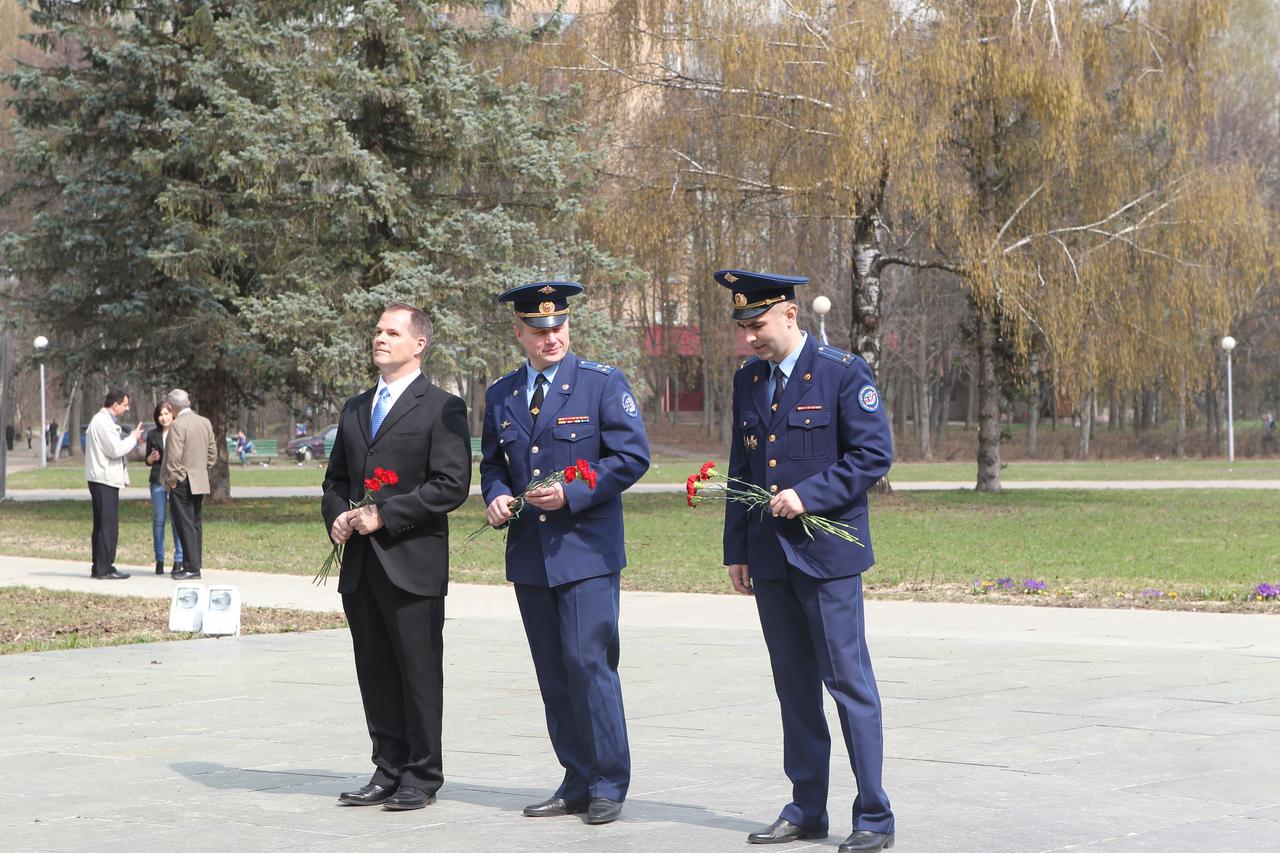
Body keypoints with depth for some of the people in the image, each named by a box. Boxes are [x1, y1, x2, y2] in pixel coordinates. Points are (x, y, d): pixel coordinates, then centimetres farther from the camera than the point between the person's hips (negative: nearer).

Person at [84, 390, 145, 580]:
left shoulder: (104, 421, 19)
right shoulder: (102, 422, -15)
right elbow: (115, 450, -21)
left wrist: (131, 440, 12)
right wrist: (133, 438, -7)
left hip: (104, 480, 11)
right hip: (104, 480, -11)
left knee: (103, 525, 14)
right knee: (108, 525, -9)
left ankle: (99, 567, 19)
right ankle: (105, 569, -8)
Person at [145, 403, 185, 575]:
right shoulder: (153, 435, 11)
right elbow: (148, 462, 16)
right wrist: (152, 457, -5)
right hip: (158, 481, 2)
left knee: (178, 520, -5)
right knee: (158, 520, 1)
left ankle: (179, 560, 2)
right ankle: (159, 559, 9)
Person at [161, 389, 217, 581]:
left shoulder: (177, 425, -15)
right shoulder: (205, 422, 9)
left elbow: (174, 457, -19)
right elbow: (212, 452, 13)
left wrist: (171, 479, -9)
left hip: (182, 483, -8)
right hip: (200, 482, 8)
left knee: (185, 525, -6)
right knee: (196, 524, 13)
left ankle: (192, 567, -7)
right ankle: (195, 563, 17)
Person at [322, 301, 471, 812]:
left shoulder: (442, 409, -3)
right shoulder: (355, 409, 18)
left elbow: (451, 485, -11)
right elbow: (336, 478, 23)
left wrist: (384, 515, -15)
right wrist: (337, 516, 1)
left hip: (412, 563, -6)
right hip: (360, 565, 6)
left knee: (419, 674, -1)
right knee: (375, 674, 10)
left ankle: (421, 777, 7)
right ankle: (388, 771, 18)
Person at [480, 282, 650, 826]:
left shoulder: (603, 383, -2)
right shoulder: (501, 396, 13)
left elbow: (632, 455, -7)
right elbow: (492, 463, 21)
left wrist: (571, 494, -16)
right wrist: (496, 497, -2)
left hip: (586, 550, -5)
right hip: (528, 553, 5)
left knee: (589, 663, -11)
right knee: (553, 674, 7)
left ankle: (608, 785, -1)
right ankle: (577, 781, 16)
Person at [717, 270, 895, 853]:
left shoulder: (843, 373, -7)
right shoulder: (748, 379, 12)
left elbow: (874, 454, -10)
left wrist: (808, 494, -18)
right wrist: (737, 549, 15)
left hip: (826, 556, -6)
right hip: (770, 559, 6)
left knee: (849, 684, -4)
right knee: (794, 688, 11)